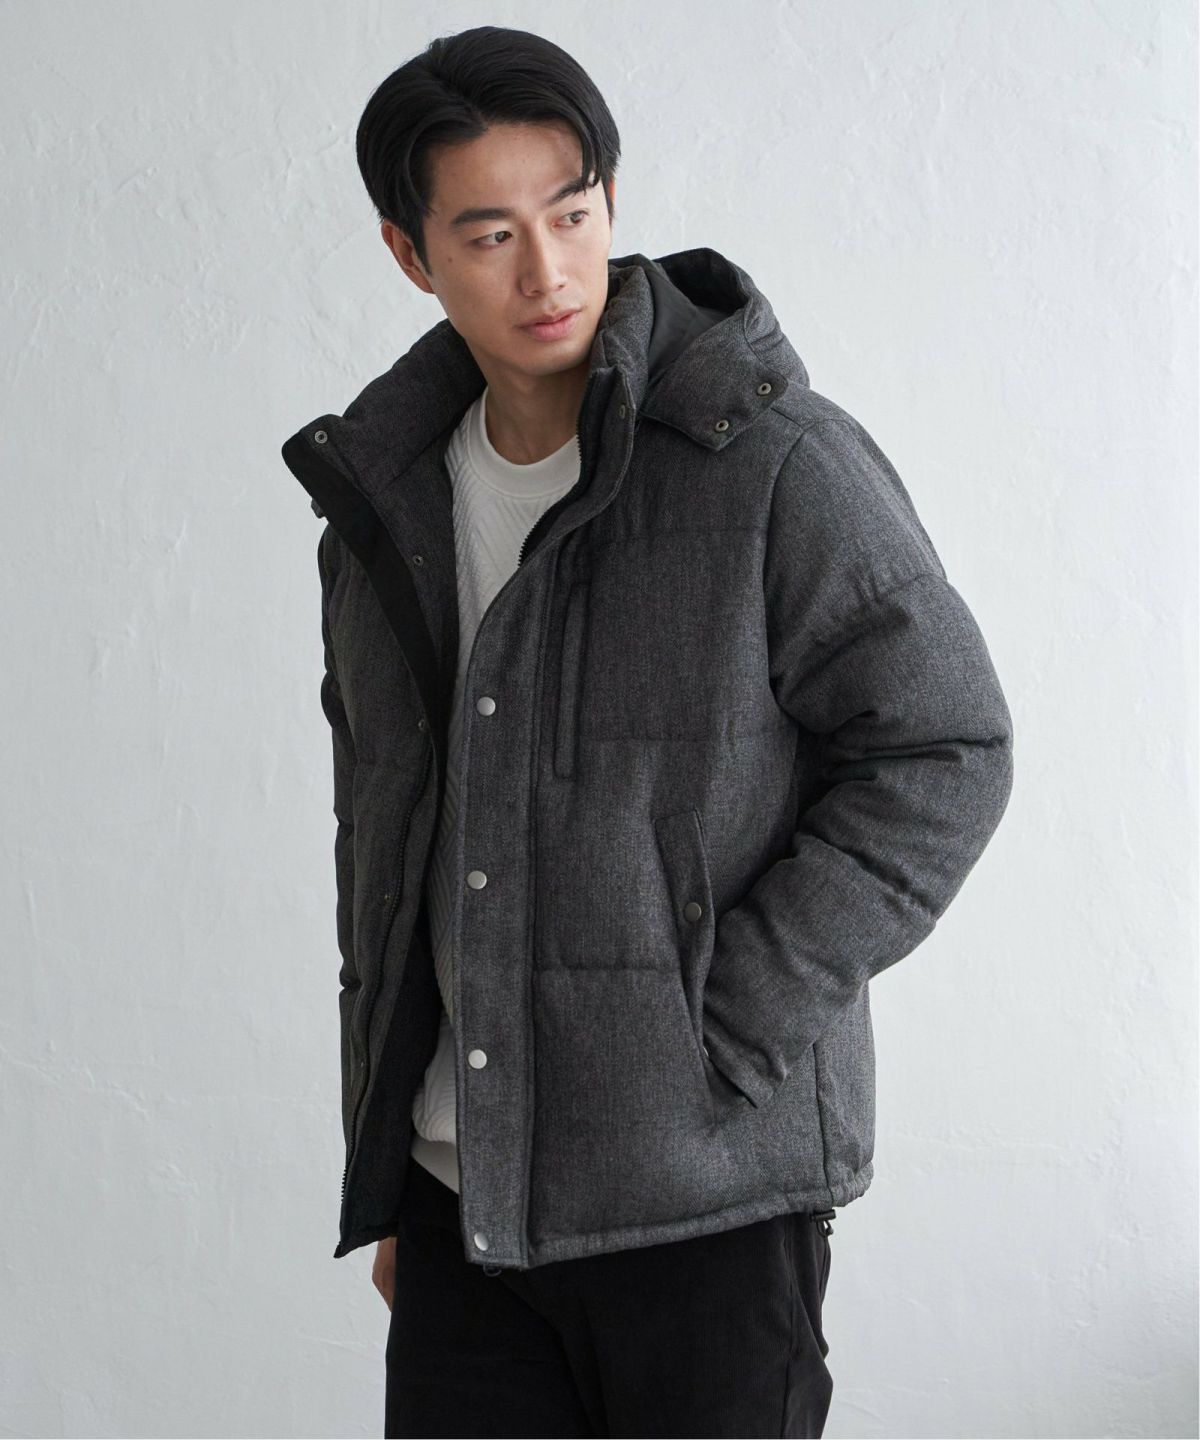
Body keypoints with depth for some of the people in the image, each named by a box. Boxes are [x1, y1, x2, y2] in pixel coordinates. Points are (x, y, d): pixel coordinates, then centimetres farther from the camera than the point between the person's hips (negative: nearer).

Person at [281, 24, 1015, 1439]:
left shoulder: (778, 462, -11)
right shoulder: (384, 497, 7)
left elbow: (945, 755, -10)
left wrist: (722, 1036, -15)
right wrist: (381, 1173, 16)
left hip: (703, 1192, -5)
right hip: (458, 1192, 5)